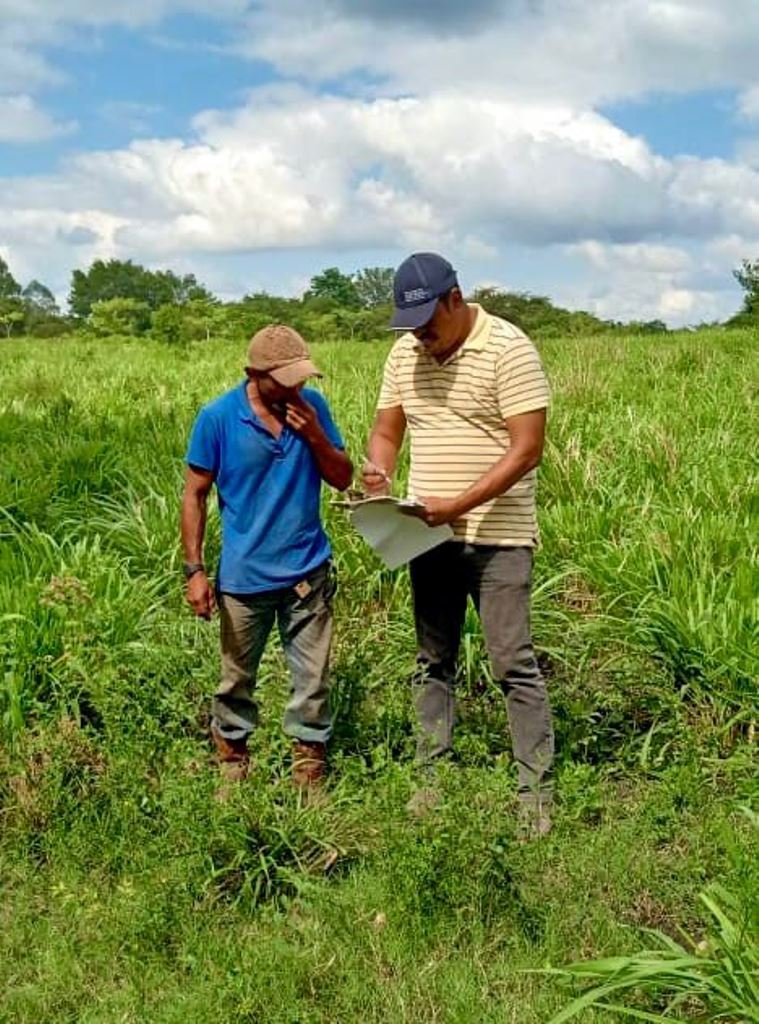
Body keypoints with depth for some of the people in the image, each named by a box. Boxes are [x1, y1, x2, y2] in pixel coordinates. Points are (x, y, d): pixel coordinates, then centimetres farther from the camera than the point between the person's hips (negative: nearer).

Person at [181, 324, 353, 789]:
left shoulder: (312, 405, -3)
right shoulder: (217, 417, -10)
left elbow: (344, 479, 2)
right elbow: (195, 495, -5)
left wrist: (314, 435, -15)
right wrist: (195, 570, -10)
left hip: (308, 572, 2)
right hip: (244, 577, -2)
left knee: (313, 681, 7)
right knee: (237, 681, 13)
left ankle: (310, 776, 20)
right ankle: (231, 769, 32)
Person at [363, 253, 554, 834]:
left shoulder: (508, 349, -13)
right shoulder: (405, 354, 7)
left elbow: (527, 449, -17)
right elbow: (386, 430, 13)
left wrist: (460, 505, -24)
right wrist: (379, 470, -10)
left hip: (497, 537, -6)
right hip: (429, 536, 6)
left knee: (515, 664, -2)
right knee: (433, 661, 13)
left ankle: (537, 791, 8)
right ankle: (432, 778, 24)